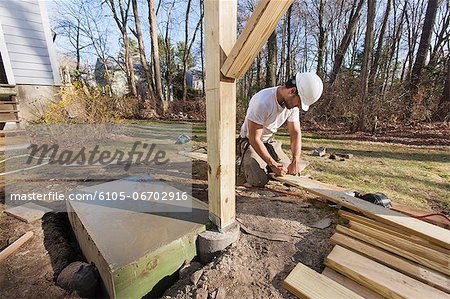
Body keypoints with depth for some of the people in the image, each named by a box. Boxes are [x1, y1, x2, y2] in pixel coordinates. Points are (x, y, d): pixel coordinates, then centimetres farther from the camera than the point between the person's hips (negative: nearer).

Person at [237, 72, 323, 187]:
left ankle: (264, 165, 22)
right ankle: (244, 164, 9)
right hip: (250, 142, -6)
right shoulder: (262, 102, -31)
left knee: (291, 173, -2)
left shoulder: (293, 104, -8)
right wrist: (273, 164, -26)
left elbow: (295, 133, -3)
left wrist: (295, 160, -18)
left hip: (270, 142, 7)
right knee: (260, 181, -23)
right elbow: (254, 139, -28)